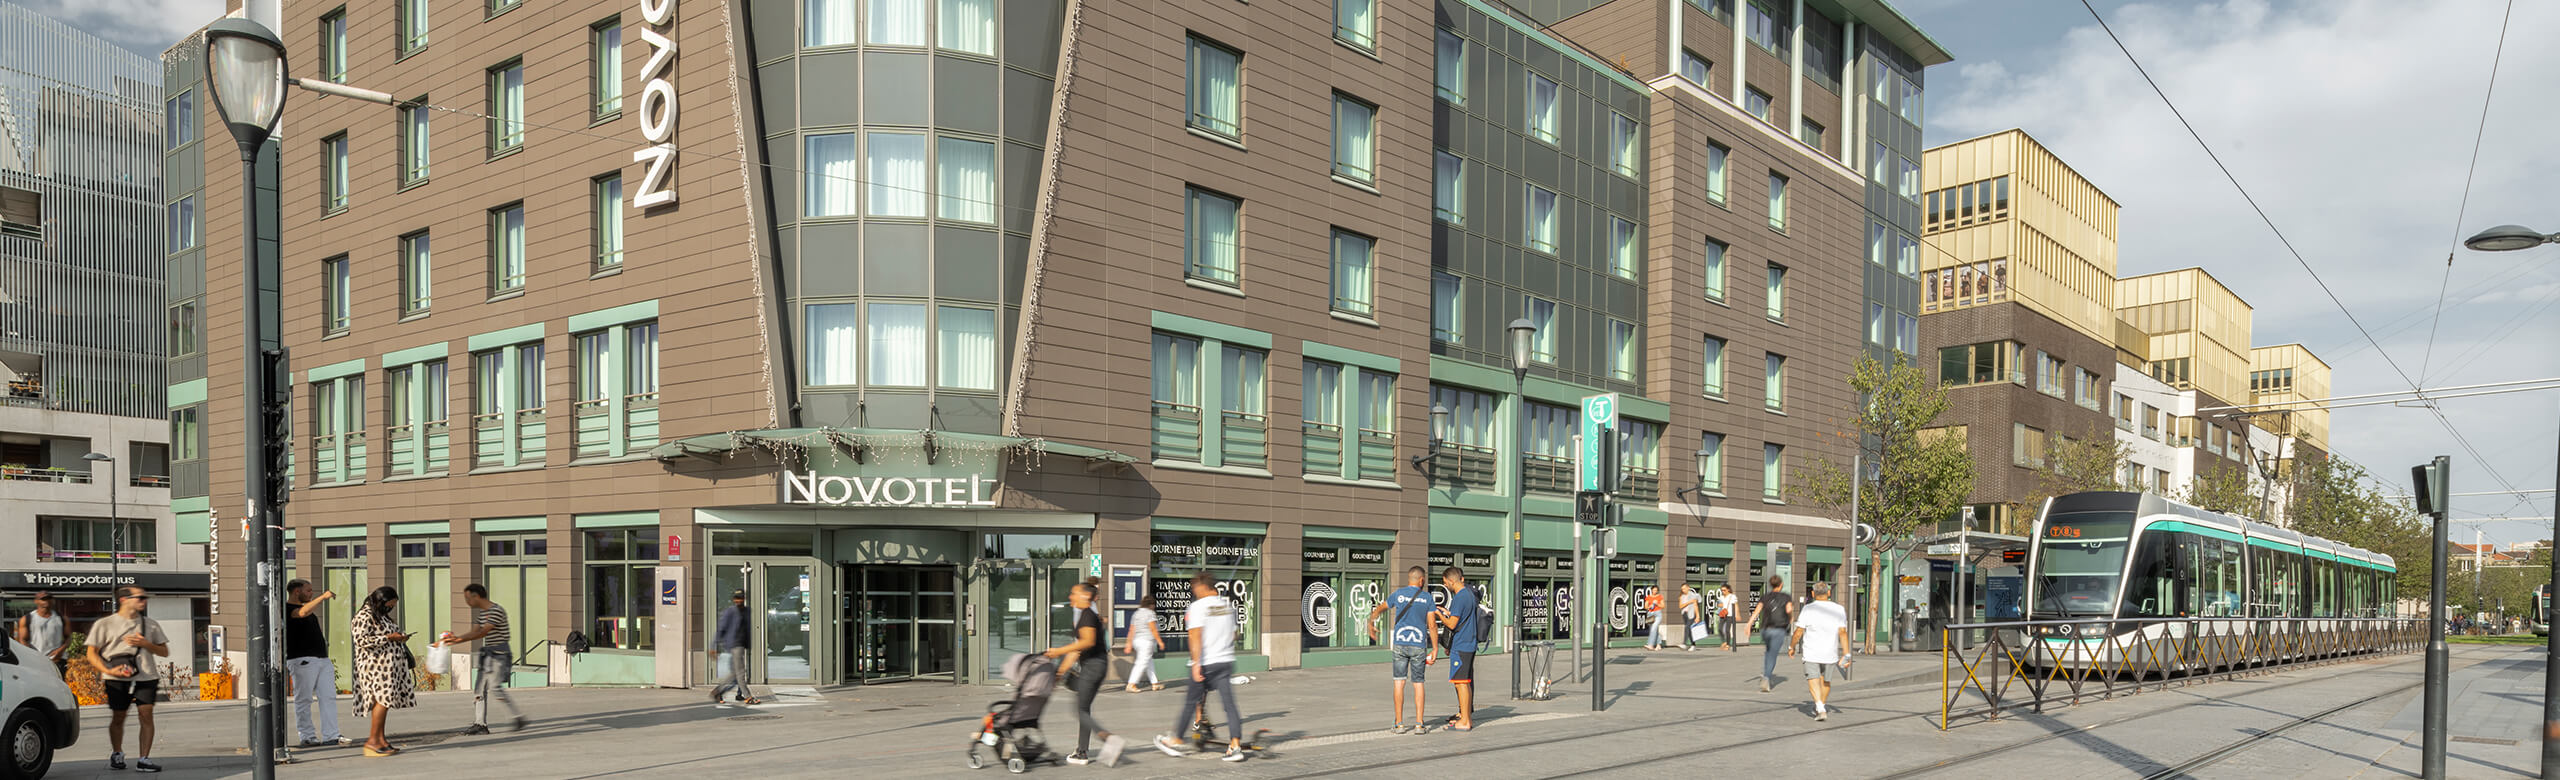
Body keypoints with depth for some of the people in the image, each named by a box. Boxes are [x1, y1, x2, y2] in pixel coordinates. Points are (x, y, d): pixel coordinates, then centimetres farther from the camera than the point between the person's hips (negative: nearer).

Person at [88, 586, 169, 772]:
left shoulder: (150, 624, 15)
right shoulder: (104, 624, 6)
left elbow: (164, 651, 17)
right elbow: (92, 654, 5)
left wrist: (145, 644, -3)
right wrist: (108, 671, -12)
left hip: (146, 676, 2)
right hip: (118, 679, -2)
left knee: (146, 715, -9)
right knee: (118, 718, 5)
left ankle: (143, 759, -7)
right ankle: (117, 754, 29)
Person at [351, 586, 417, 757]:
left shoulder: (382, 615, 20)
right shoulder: (364, 616, -10)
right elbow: (362, 640, -20)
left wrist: (400, 637, 13)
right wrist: (389, 637, -19)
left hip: (388, 666, 10)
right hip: (376, 665, -10)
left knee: (383, 701, 7)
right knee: (383, 698, -15)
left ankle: (381, 739, 8)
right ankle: (373, 740, -12)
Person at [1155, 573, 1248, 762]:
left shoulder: (1198, 606, -10)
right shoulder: (1228, 604, 11)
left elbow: (1196, 636, -20)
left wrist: (1196, 664, -24)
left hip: (1205, 663, -5)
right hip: (1226, 661, 5)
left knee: (1191, 702, 7)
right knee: (1229, 703, 2)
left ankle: (1175, 742, 18)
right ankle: (1236, 745, -7)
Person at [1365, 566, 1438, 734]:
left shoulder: (1398, 594, 4)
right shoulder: (1427, 597, 1)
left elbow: (1380, 608, 20)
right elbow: (1431, 625, -2)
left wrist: (1370, 624, 38)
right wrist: (1435, 649, 4)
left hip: (1399, 644, 0)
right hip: (1419, 644, 0)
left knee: (1399, 682, 3)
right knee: (1418, 683, 7)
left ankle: (1399, 724, 2)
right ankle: (1419, 724, 5)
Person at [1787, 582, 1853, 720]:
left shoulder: (1808, 609, -9)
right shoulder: (1839, 609, -3)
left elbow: (1798, 632, -9)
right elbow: (1843, 633, -8)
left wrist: (1791, 647, 7)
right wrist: (1846, 655, -6)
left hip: (1811, 652, -3)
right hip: (1831, 653, 3)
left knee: (1813, 679, 5)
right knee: (1826, 680, 20)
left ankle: (1821, 709, -13)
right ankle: (1821, 707, 32)